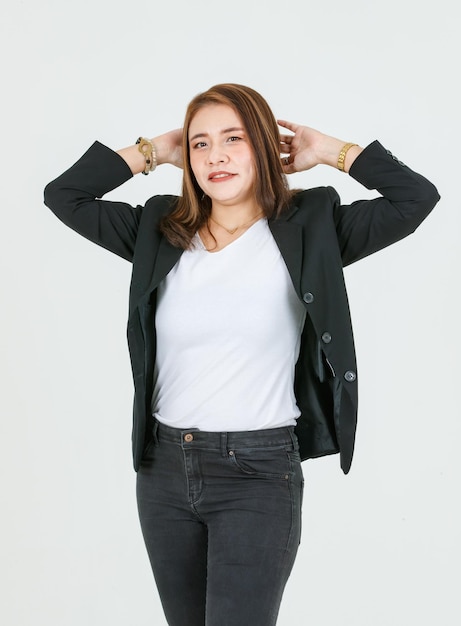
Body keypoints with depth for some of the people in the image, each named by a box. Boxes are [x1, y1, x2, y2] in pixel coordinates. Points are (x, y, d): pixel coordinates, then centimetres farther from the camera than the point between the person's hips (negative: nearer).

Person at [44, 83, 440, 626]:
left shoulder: (307, 231, -4)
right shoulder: (161, 233, 4)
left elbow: (417, 197, -12)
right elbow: (63, 195, 6)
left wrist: (331, 151, -3)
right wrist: (152, 152, 4)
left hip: (259, 473, -4)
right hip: (164, 465, 4)